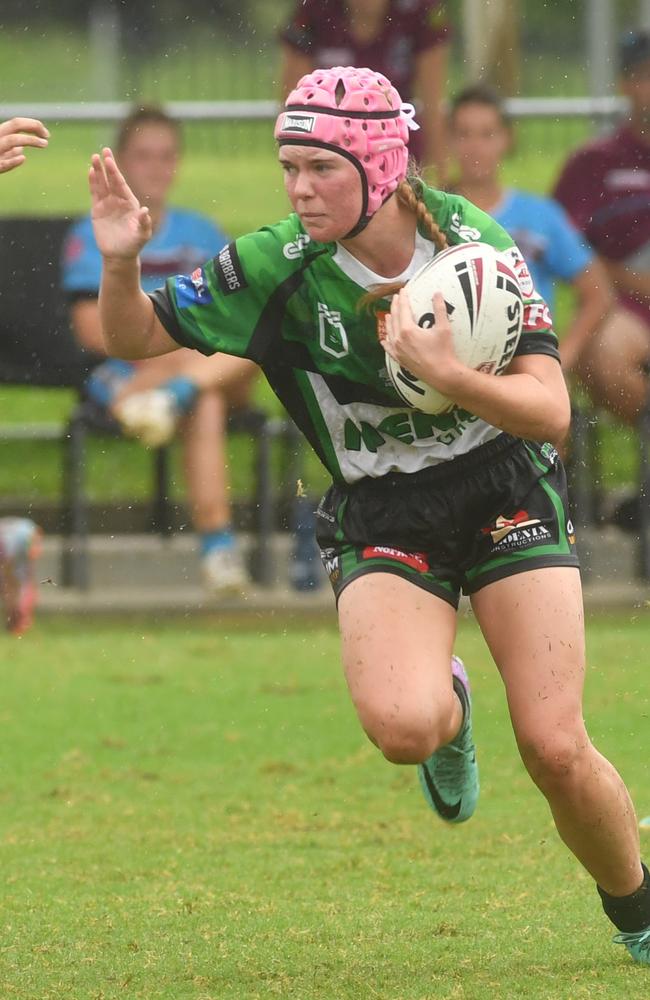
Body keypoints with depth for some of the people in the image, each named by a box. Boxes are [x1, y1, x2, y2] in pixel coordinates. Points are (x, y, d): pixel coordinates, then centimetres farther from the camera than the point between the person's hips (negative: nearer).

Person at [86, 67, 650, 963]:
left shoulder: (472, 241, -14)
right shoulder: (278, 267, -12)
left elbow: (550, 412, -17)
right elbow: (134, 337, -2)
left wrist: (446, 376, -33)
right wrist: (120, 262, -23)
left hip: (507, 497, 0)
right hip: (381, 521, 0)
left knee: (556, 751, -12)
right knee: (400, 727, -28)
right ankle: (447, 709, 12)